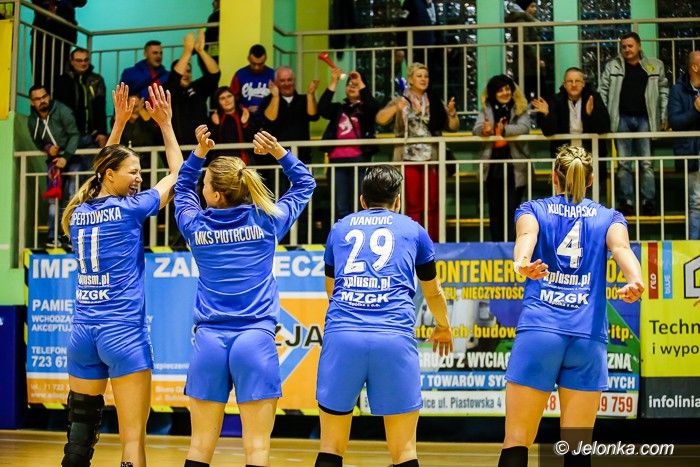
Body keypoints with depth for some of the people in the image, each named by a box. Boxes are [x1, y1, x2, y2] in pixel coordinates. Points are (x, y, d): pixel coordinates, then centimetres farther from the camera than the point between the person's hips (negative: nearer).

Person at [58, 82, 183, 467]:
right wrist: (165, 123, 11)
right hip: (123, 331, -6)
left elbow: (105, 167, 28)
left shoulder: (78, 212, 9)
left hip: (82, 331, 6)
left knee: (80, 428, 11)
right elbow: (177, 176, 6)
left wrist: (119, 123, 27)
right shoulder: (129, 208, -6)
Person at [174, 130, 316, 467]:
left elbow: (182, 187, 27)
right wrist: (278, 152, 12)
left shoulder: (195, 226, 4)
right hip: (255, 338, -2)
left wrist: (200, 151, 26)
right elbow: (305, 184, 18)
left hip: (209, 340, 2)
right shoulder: (266, 220, 1)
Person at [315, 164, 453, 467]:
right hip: (394, 337, -1)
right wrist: (443, 327, 53)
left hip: (341, 335, 1)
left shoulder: (340, 228, 23)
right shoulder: (413, 229, 19)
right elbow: (433, 293, 33)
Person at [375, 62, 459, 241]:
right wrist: (396, 108, -27)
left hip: (432, 160, 2)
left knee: (432, 204, 5)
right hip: (409, 159, -2)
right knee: (413, 204, 1)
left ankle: (433, 243, 11)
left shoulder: (435, 102, 10)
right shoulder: (401, 101, 4)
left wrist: (452, 112, -11)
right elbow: (380, 119, -10)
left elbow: (453, 127, 9)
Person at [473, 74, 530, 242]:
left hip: (515, 168, -3)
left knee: (512, 210, -4)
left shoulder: (520, 109, 2)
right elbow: (477, 128, -7)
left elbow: (524, 128, -15)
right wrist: (484, 130, -32)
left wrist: (504, 130, -34)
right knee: (495, 210, 9)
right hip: (493, 167, 3)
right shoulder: (487, 109, 7)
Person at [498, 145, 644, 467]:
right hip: (589, 336, 1)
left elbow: (525, 237, -10)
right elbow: (622, 249, -6)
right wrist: (636, 283, -25)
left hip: (538, 330, -1)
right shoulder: (610, 217, 16)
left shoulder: (532, 210, 14)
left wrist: (523, 265, -30)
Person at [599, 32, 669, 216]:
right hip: (622, 119, 0)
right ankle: (626, 202, 6)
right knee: (623, 163, 2)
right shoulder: (612, 66, 5)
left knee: (647, 163, 0)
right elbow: (603, 92, 4)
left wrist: (664, 116, 4)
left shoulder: (655, 66, 7)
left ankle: (648, 201, 4)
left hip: (645, 119, 0)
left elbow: (663, 91, 10)